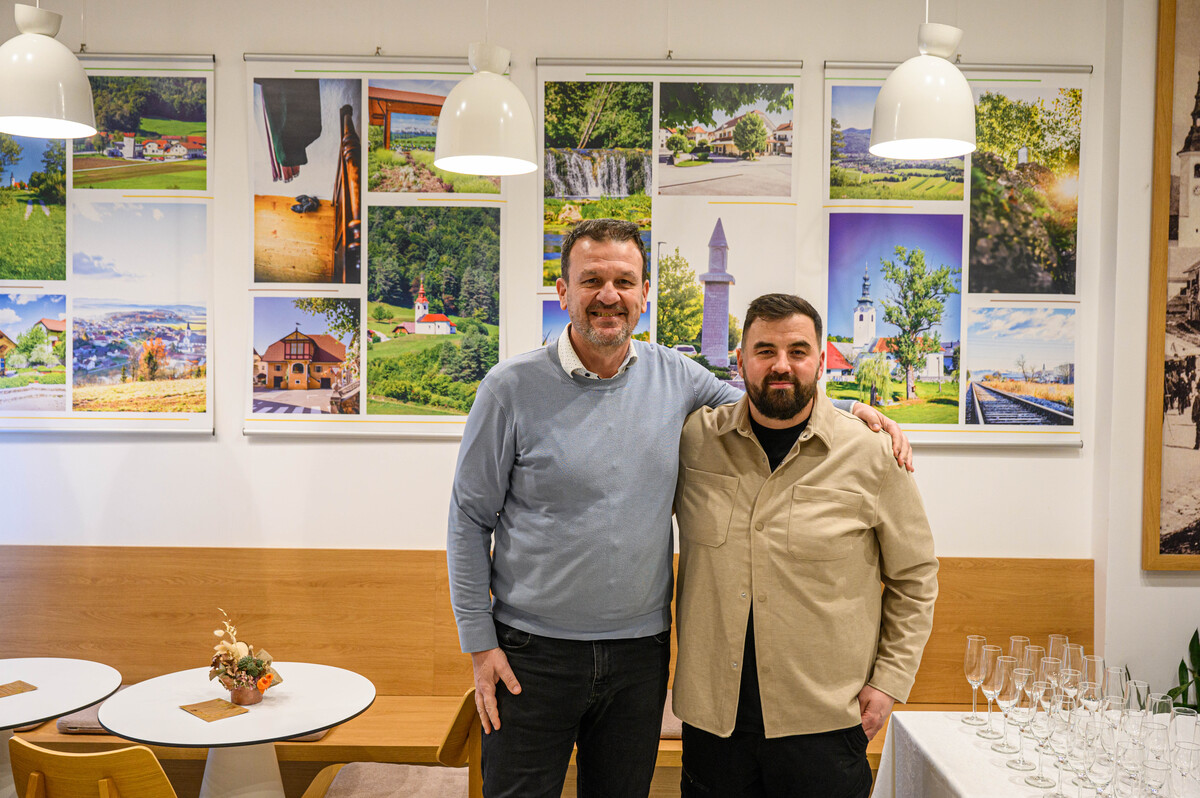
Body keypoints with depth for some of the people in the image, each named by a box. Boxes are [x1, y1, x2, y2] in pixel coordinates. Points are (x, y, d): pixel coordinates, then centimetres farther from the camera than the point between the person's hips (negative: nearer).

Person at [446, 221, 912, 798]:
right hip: (534, 650, -2)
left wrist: (853, 411, -1)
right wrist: (479, 643, -6)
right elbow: (470, 520, -4)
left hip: (641, 648, 3)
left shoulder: (675, 377, 0)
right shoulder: (513, 387, -9)